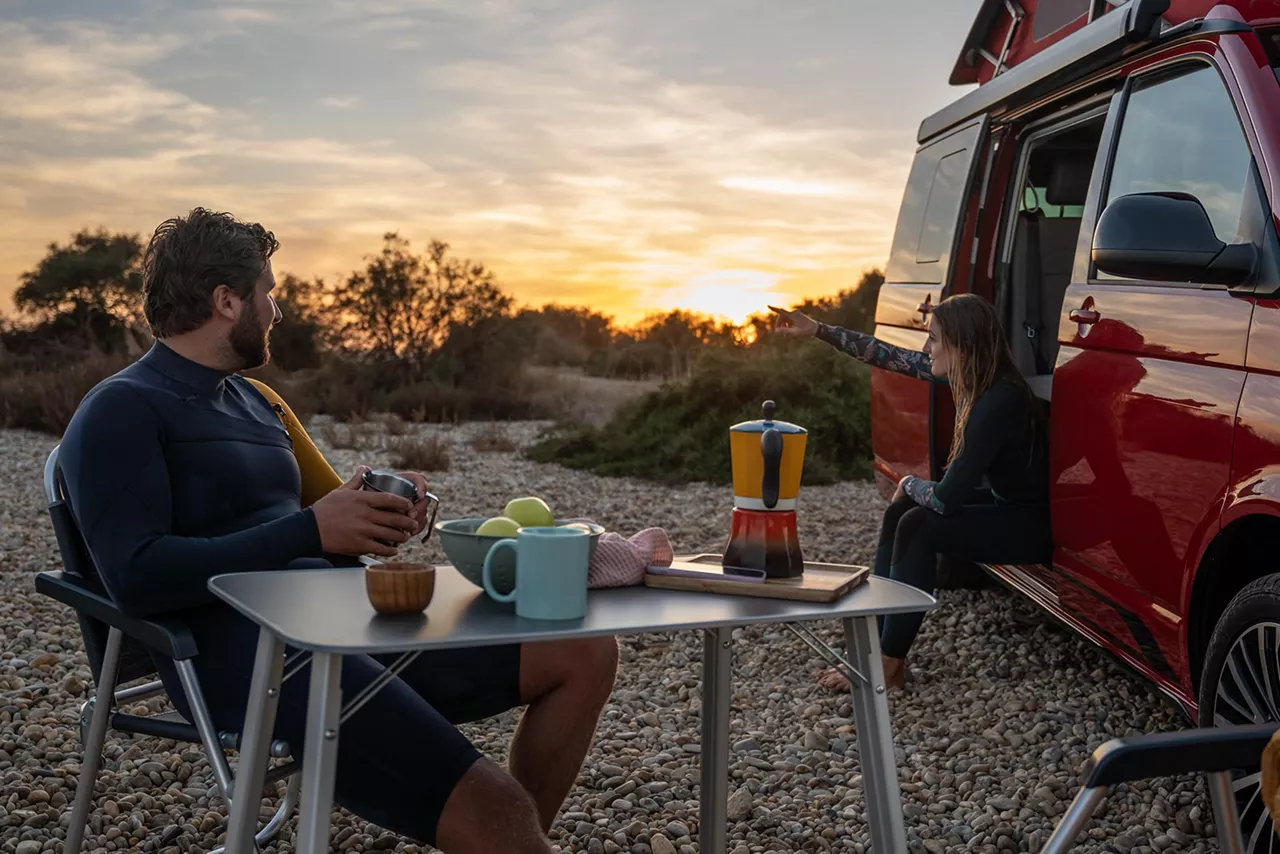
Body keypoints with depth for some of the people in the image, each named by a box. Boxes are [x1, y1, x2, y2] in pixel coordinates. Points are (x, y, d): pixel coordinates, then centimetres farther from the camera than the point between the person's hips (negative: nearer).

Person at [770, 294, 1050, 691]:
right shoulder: (973, 377, -4)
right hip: (1008, 508, 9)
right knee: (900, 511, 3)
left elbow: (946, 498, -27)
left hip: (1034, 526, -9)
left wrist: (910, 483, -5)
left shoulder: (997, 402, -30)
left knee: (919, 527, -20)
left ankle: (888, 666, -10)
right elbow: (894, 357, 8)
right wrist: (817, 330, 8)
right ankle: (878, 642, 3)